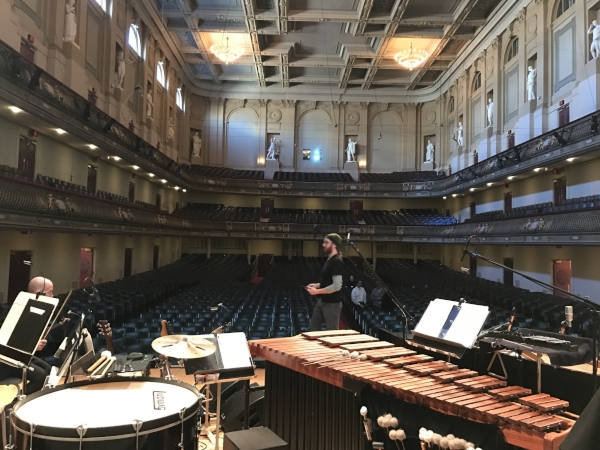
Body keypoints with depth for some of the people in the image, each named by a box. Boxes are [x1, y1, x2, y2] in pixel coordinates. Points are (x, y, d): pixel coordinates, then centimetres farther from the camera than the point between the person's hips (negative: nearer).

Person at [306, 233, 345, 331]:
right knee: (312, 329, 14)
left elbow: (337, 286, -25)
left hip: (332, 304, -10)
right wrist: (317, 285, 7)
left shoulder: (337, 261, -18)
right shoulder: (329, 260, 12)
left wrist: (317, 291, -20)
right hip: (322, 301, 10)